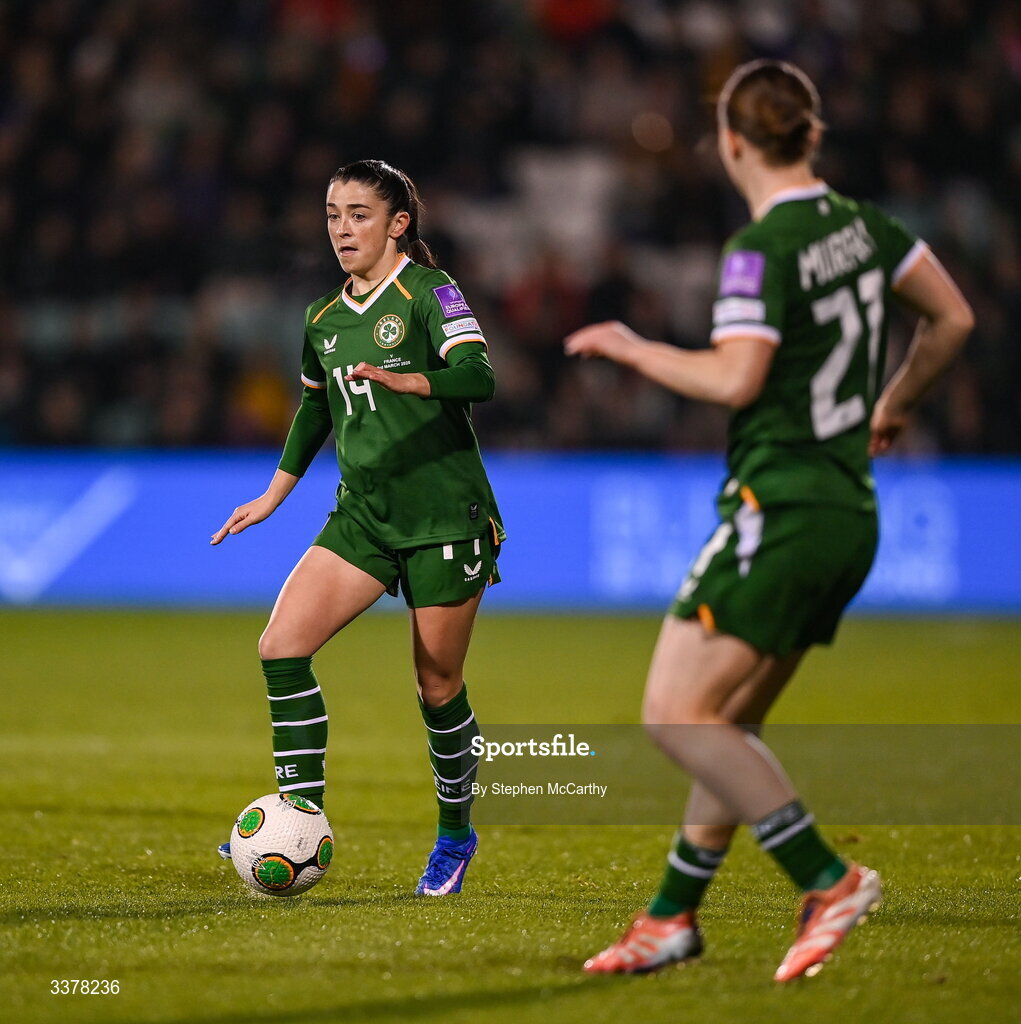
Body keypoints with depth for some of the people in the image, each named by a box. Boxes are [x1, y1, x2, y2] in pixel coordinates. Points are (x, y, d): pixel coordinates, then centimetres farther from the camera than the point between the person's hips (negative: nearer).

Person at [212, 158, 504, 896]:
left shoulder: (429, 293, -8)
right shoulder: (325, 321, 11)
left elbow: (478, 377, -23)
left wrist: (404, 379, -40)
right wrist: (274, 495, 30)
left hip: (444, 516, -6)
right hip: (362, 516, 6)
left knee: (438, 686, 2)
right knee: (282, 646, -13)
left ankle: (456, 833, 24)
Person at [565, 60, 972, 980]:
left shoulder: (762, 248, -15)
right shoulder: (860, 225, 9)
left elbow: (735, 379, -23)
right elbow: (953, 319, 17)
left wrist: (632, 349, -7)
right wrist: (894, 404, 31)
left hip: (779, 513, -9)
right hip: (849, 515, 9)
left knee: (676, 715, -9)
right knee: (728, 726, 14)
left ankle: (828, 879, -14)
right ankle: (673, 917, 16)